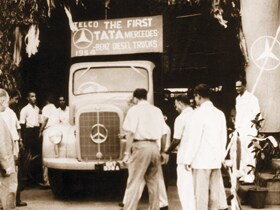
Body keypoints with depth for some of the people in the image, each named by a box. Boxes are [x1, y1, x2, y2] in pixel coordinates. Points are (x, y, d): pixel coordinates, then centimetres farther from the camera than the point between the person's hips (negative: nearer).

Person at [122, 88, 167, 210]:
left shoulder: (134, 110, -3)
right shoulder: (157, 110, 13)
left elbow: (130, 133, -11)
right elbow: (163, 134, 12)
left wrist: (127, 152, -9)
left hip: (140, 146, -5)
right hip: (154, 147, 5)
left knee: (133, 183, -5)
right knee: (153, 183, 14)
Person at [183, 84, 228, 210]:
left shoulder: (199, 113, -13)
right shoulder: (220, 113, 8)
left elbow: (194, 139, -15)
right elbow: (223, 137, 12)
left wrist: (187, 160, -9)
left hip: (201, 160, -6)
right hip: (216, 159, 7)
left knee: (201, 191, 1)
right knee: (216, 189, 11)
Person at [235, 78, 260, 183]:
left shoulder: (251, 98, -6)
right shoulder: (238, 98, 17)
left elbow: (257, 114, -8)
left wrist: (250, 126, -12)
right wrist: (236, 127, 16)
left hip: (248, 130, -7)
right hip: (239, 130, 7)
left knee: (249, 153, -6)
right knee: (241, 154, 8)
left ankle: (250, 176, -2)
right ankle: (242, 174, 14)